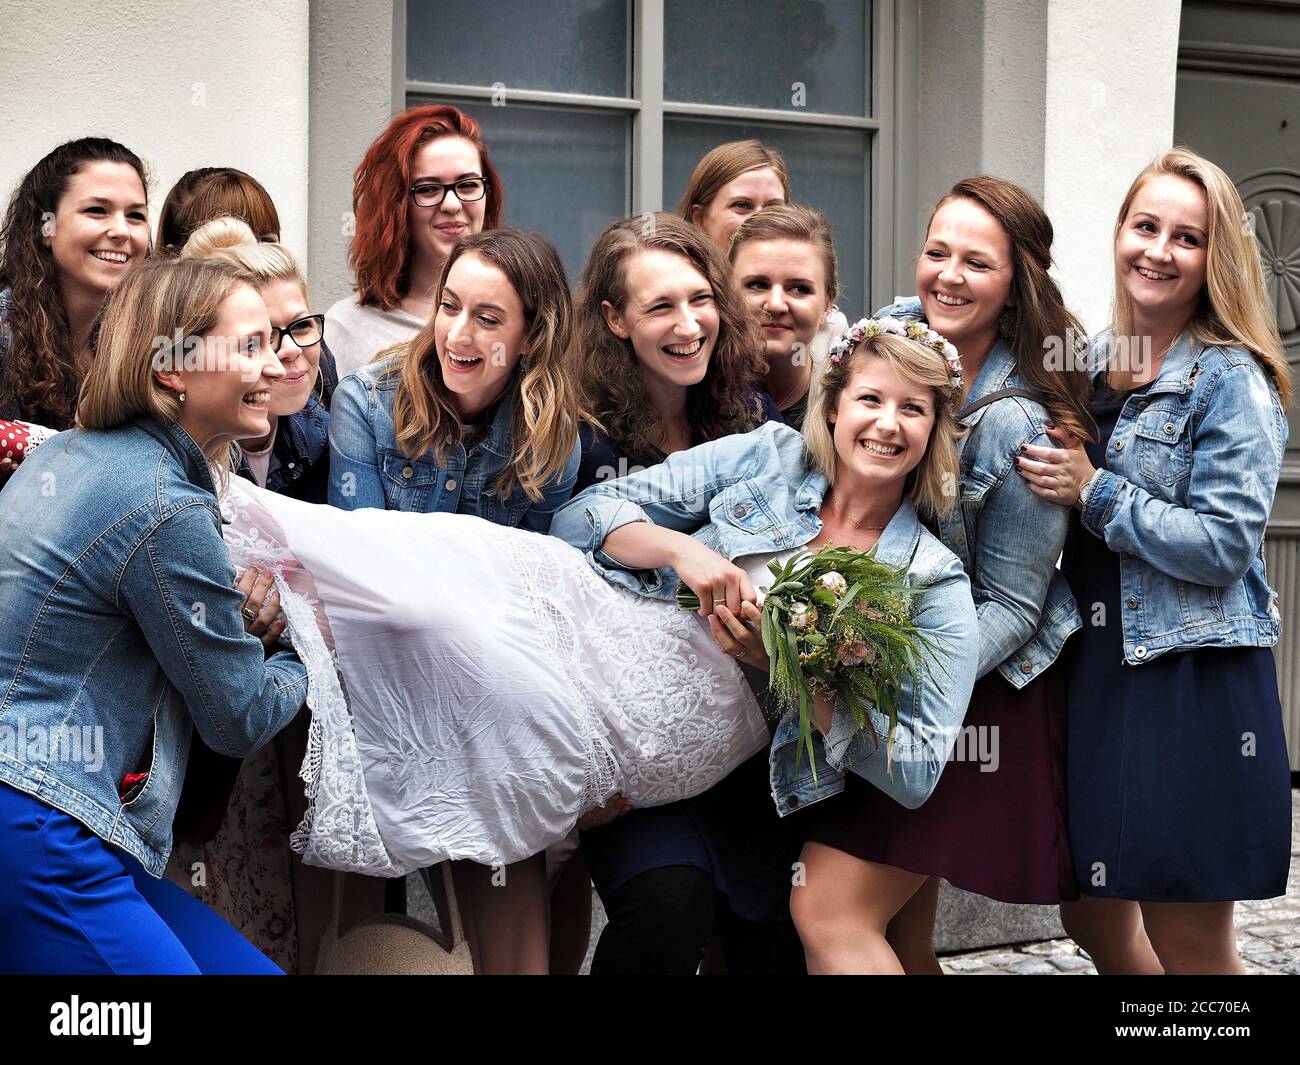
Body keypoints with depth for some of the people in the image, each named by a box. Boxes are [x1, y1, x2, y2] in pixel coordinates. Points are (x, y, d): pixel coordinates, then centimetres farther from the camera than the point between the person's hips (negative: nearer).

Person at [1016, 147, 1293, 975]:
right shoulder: (1096, 364, 10)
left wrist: (1094, 491, -16)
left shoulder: (1233, 381, -10)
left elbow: (1224, 547, -17)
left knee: (1187, 943, 3)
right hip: (1097, 669, 7)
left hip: (1194, 683, -7)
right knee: (1093, 917, 16)